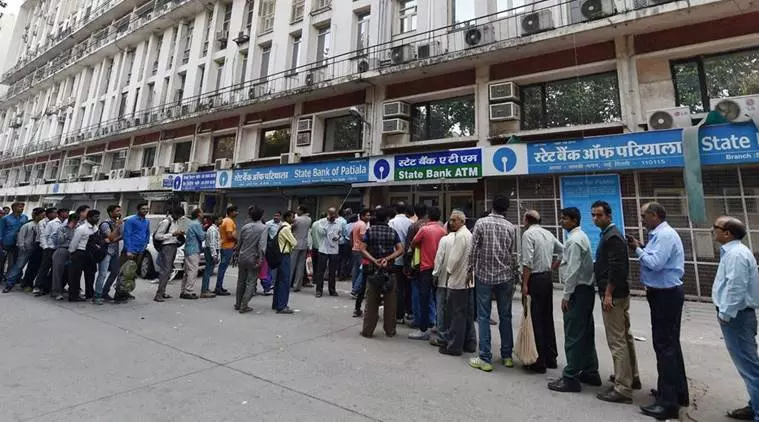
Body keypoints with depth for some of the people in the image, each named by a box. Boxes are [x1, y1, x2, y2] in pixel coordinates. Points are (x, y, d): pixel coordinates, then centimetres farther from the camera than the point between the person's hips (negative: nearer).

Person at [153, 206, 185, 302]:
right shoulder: (166, 222, -12)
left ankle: (162, 292, 17)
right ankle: (158, 294, -10)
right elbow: (157, 236, -15)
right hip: (167, 247, -9)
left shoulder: (176, 222, 14)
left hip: (174, 246, 9)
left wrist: (179, 234, 3)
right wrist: (173, 234, -19)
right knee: (165, 270, -12)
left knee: (169, 270, 10)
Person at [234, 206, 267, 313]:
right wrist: (260, 259, -19)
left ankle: (238, 304, 28)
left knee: (241, 281, 17)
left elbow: (239, 243, 11)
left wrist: (237, 254, 24)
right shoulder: (263, 228, -10)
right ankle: (244, 306, 2)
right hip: (253, 259, -5)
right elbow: (262, 245, -20)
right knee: (251, 282, 4)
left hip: (242, 258, 5)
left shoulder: (245, 227, 4)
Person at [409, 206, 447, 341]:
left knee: (424, 299, -1)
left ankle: (423, 330, 2)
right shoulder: (443, 230, 3)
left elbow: (413, 244, -2)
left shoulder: (424, 229, -10)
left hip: (426, 267, -5)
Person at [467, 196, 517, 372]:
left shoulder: (481, 223, -7)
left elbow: (473, 250, -8)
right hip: (505, 277, 3)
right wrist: (512, 274, 16)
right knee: (505, 316, 13)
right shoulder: (511, 227, 0)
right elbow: (513, 254, 4)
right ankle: (507, 356, 24)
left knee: (483, 317, 3)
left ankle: (485, 359, 7)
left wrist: (470, 270, 2)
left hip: (484, 276, -3)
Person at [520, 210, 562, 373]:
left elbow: (527, 261, -18)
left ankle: (539, 363, 5)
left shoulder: (528, 234, -12)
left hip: (535, 279, -8)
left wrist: (525, 284, -15)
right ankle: (551, 358, 27)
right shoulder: (548, 233, 10)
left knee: (536, 320, -1)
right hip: (548, 278, 8)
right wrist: (552, 267, 19)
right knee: (547, 318, 16)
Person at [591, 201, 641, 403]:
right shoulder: (610, 234, 14)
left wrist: (608, 294, -21)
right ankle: (631, 377, 33)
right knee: (625, 336, 19)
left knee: (617, 341, -5)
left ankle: (623, 389, 3)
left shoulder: (612, 236, -17)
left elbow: (616, 268, -23)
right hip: (620, 293, 11)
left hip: (614, 295, -11)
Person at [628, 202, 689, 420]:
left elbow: (655, 263, -26)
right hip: (666, 294, 11)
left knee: (664, 345, -5)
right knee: (670, 343, 19)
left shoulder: (664, 235, -18)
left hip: (665, 295, -11)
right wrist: (642, 246, 3)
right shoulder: (660, 234, 12)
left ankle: (668, 403, 3)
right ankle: (678, 392, 34)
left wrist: (638, 250, -11)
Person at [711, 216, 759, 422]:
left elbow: (736, 288, -24)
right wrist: (725, 313, 20)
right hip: (735, 314, 10)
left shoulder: (736, 254, -19)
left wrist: (725, 314, -18)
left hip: (735, 316, -10)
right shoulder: (732, 251, 12)